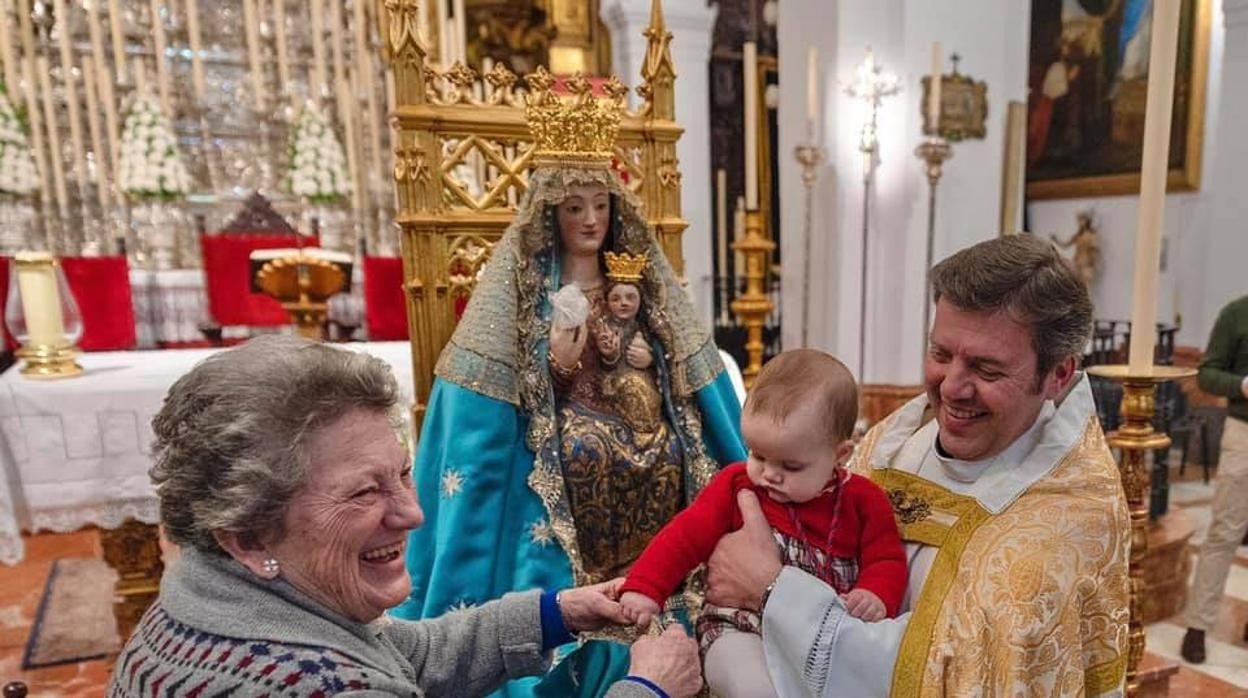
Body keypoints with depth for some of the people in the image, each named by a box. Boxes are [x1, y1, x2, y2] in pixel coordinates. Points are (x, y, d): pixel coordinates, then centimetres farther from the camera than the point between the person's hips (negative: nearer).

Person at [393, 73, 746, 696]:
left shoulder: (639, 274, 11)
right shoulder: (520, 284, -2)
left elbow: (685, 371, 15)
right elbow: (517, 395, -6)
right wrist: (556, 364, -21)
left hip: (649, 451, 4)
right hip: (559, 461, -4)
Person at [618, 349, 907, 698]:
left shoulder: (862, 500, 2)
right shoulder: (736, 485, 1)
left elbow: (886, 560, 6)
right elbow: (686, 535, 1)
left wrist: (876, 597, -16)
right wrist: (643, 587, -7)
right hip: (742, 628, -2)